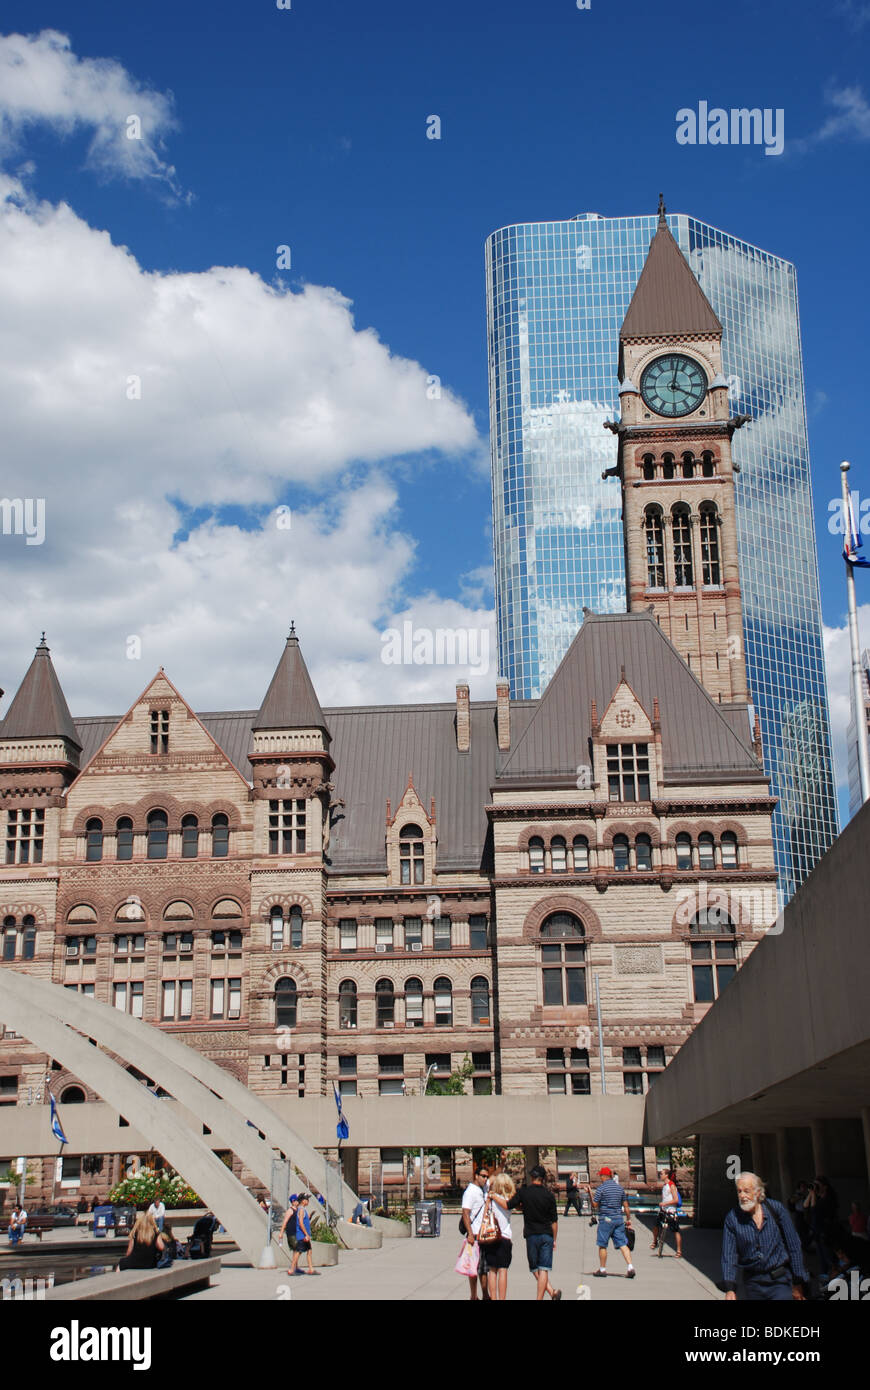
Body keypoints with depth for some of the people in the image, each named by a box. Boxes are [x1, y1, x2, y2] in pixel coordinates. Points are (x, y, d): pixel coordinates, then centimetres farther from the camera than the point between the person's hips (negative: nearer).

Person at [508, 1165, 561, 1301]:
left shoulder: (523, 1192, -5)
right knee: (543, 1269, 1)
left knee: (535, 1269, 12)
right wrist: (554, 1239, 12)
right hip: (547, 1235, 1)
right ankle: (539, 1298, -3)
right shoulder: (549, 1195, -2)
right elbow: (554, 1221, 2)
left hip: (531, 1235, -1)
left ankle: (552, 1291, 2)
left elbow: (508, 1206, -7)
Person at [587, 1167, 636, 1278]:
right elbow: (626, 1206, 11)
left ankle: (602, 1269, 13)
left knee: (602, 1245, 7)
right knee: (622, 1244, 2)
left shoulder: (601, 1188, -8)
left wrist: (590, 1193, 5)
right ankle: (630, 1267, -11)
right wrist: (628, 1220, 17)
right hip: (619, 1219, 5)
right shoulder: (619, 1187, 10)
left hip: (606, 1219, -5)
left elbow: (594, 1205, -6)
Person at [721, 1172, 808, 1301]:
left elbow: (794, 1247, 1)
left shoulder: (776, 1209, -5)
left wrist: (797, 1283, 3)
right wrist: (729, 1288, -19)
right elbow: (728, 1255, -7)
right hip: (752, 1283, 2)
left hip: (779, 1281, -2)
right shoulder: (732, 1218, -4)